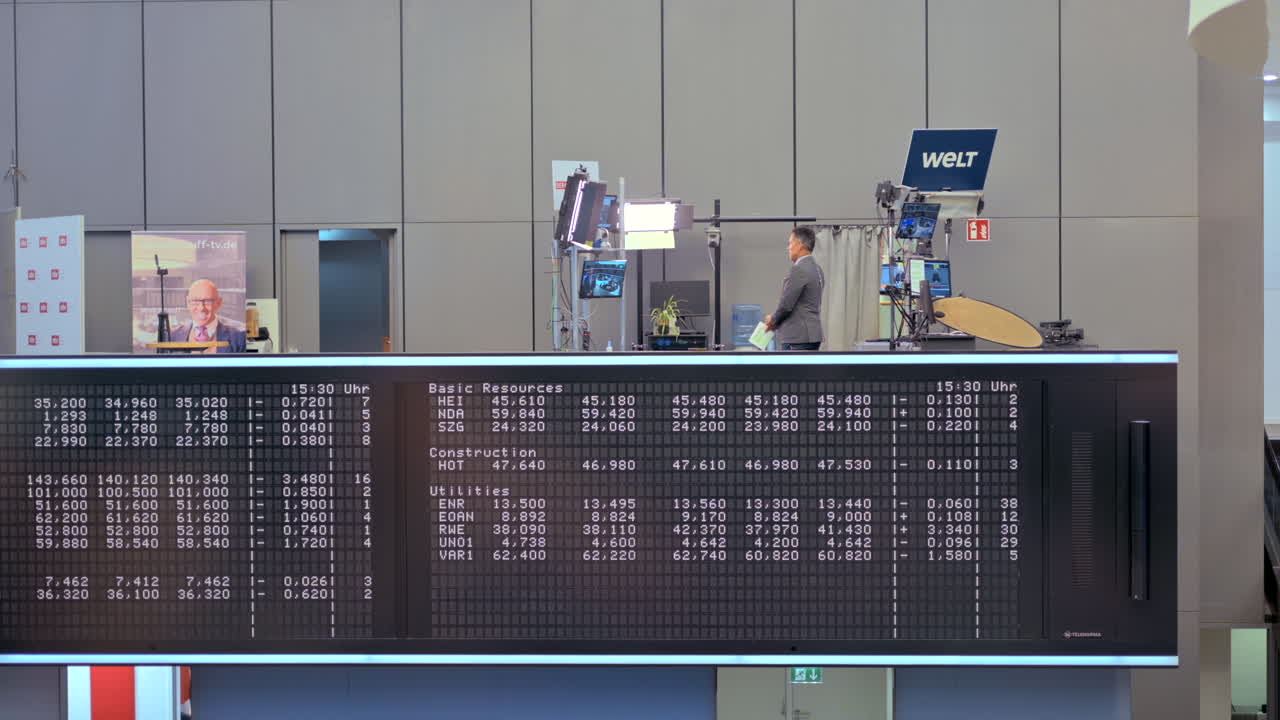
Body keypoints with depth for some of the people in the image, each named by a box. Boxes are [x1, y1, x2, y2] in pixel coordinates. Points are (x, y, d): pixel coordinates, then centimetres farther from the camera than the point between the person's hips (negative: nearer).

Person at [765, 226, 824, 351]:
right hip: (811, 335, 10)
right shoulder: (816, 269, 14)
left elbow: (786, 304, -18)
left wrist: (773, 319, 2)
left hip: (798, 338, -10)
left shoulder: (799, 269, -16)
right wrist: (776, 319, 15)